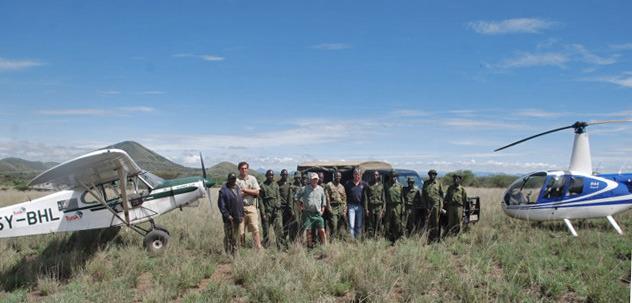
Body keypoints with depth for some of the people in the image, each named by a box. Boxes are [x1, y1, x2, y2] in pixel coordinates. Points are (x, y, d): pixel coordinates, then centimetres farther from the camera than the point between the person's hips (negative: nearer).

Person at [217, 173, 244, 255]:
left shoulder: (238, 188, 13)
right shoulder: (224, 190, -9)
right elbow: (221, 204, -12)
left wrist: (242, 215, 12)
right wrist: (227, 215, -15)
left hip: (237, 217, 7)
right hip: (229, 218, -6)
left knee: (236, 238, 12)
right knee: (229, 237, -3)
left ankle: (235, 254, 21)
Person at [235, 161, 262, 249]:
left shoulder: (252, 179, 10)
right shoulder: (236, 180, 2)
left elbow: (257, 192, 0)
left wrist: (244, 190, -5)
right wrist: (251, 192, -5)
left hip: (251, 207, 1)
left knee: (255, 229, -3)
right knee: (240, 231, 3)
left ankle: (259, 248, -1)